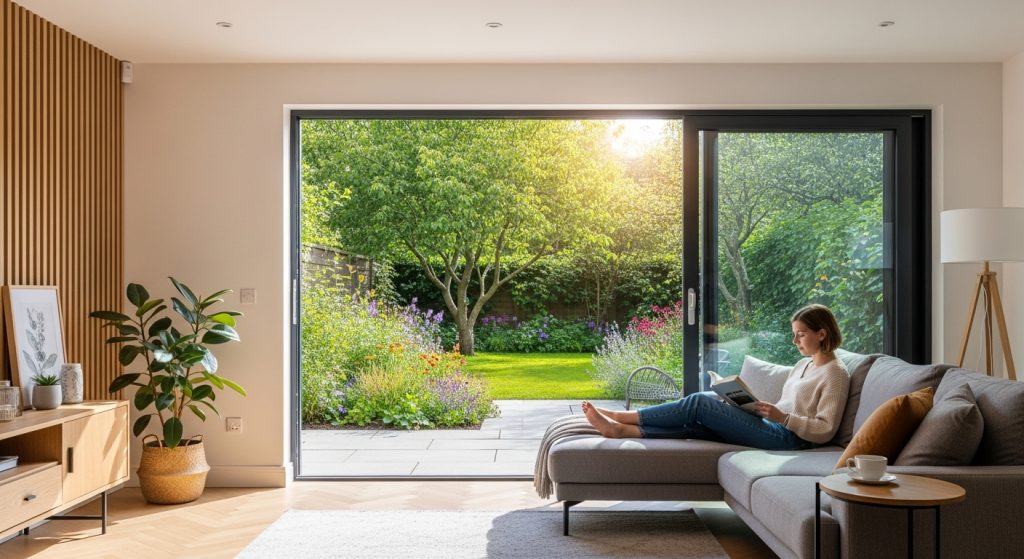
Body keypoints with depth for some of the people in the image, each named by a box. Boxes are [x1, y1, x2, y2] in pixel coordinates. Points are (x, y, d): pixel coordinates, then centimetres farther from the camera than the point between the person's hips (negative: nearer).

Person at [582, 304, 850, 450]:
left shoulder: (835, 373, -4)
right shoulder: (803, 365, 22)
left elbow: (825, 431, -11)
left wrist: (782, 417, -19)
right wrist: (766, 408, 4)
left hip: (787, 437, -8)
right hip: (772, 428, 8)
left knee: (699, 403, -16)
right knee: (694, 425, -12)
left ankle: (618, 417, -10)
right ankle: (620, 429, -17)